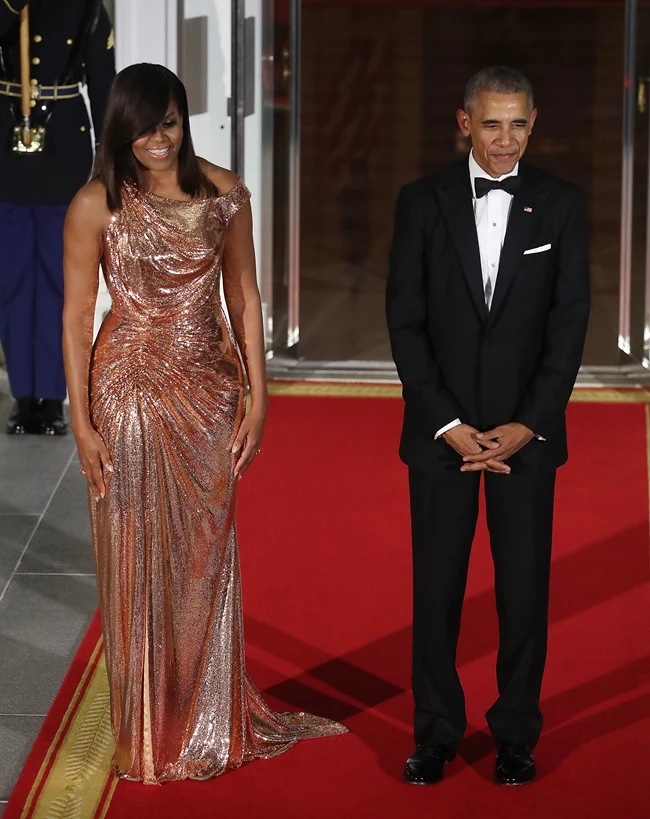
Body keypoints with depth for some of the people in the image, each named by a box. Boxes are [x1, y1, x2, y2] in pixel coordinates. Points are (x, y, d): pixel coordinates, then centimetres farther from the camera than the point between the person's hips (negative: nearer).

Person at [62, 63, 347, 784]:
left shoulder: (223, 193, 2)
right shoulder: (97, 205, -7)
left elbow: (244, 297, 7)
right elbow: (77, 316, -6)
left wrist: (257, 397, 2)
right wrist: (81, 423, -9)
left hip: (210, 391, 3)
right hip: (132, 391, -3)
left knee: (207, 555, 11)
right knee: (138, 561, 5)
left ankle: (210, 724, 25)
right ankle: (148, 734, 18)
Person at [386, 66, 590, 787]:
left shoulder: (560, 205, 2)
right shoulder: (423, 202, 1)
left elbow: (569, 322, -1)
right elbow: (405, 321, -1)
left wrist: (527, 425, -9)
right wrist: (449, 424, -9)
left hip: (527, 431, 0)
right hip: (441, 428, 0)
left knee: (525, 587, 3)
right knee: (436, 586, 4)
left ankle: (516, 735, 15)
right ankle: (436, 734, 16)